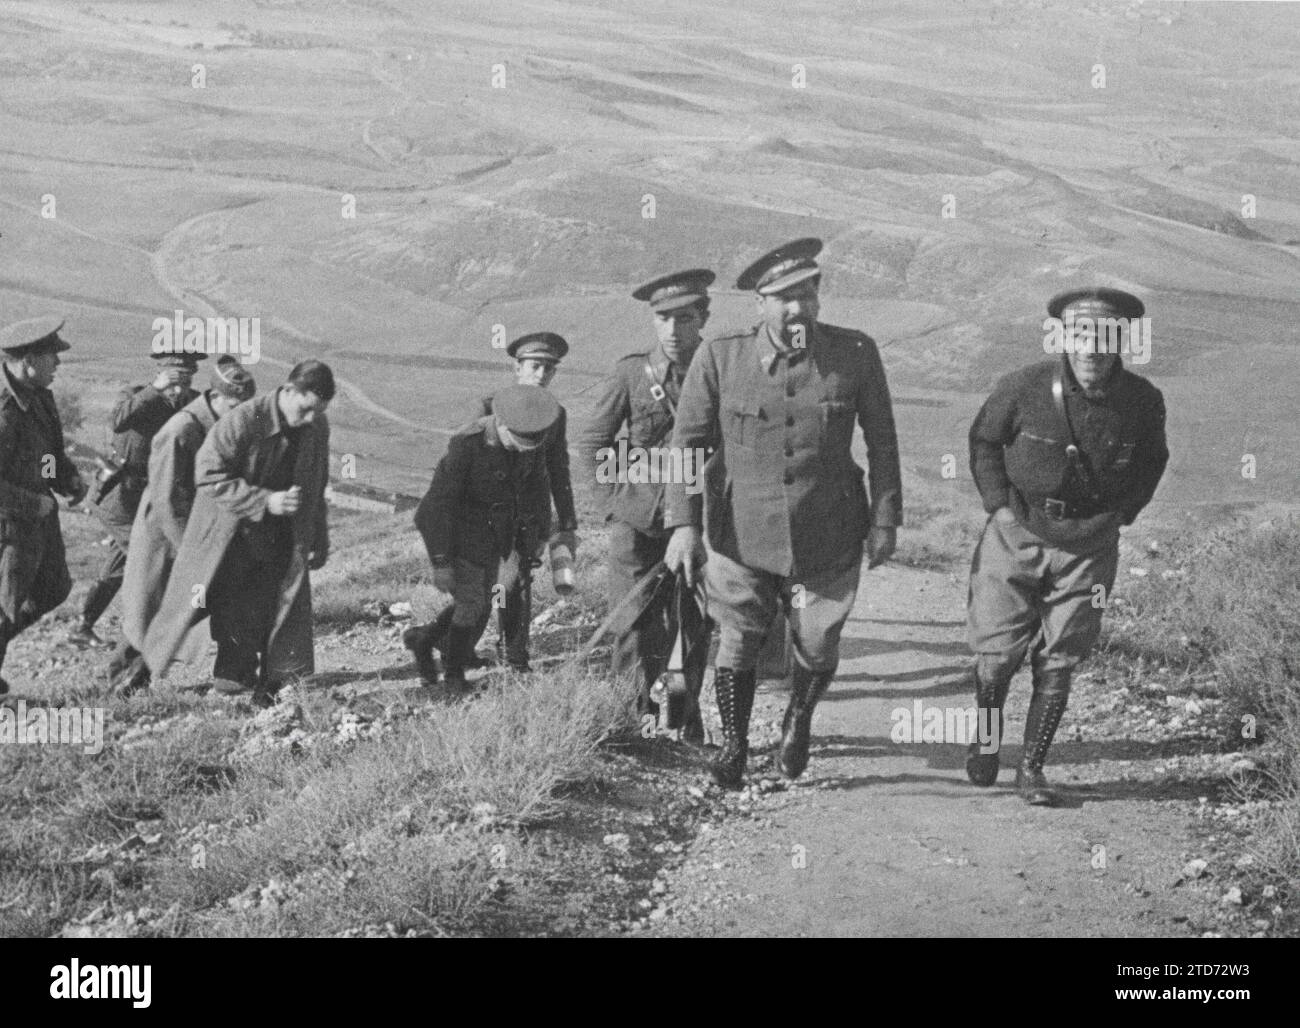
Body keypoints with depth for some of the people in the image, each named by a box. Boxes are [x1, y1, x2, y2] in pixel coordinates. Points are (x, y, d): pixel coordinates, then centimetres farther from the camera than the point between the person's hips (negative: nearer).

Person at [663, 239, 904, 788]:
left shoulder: (855, 354, -5)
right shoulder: (719, 359, -7)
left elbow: (882, 440, 3)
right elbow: (686, 442, -2)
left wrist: (885, 518, 2)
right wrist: (683, 523, -9)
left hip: (827, 537, 1)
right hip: (741, 534, -1)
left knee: (817, 647, 10)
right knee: (736, 643, 6)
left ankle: (798, 720, 41)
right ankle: (733, 743, 28)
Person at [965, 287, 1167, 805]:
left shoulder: (1143, 401, -9)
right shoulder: (1025, 387, -15)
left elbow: (1152, 461, 12)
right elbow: (983, 439, 3)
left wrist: (1121, 514, 2)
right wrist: (999, 504, -4)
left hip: (1088, 545, 1)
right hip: (1017, 534, -1)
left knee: (1058, 664, 2)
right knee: (998, 653, 1)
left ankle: (1032, 769, 14)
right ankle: (986, 738, 29)